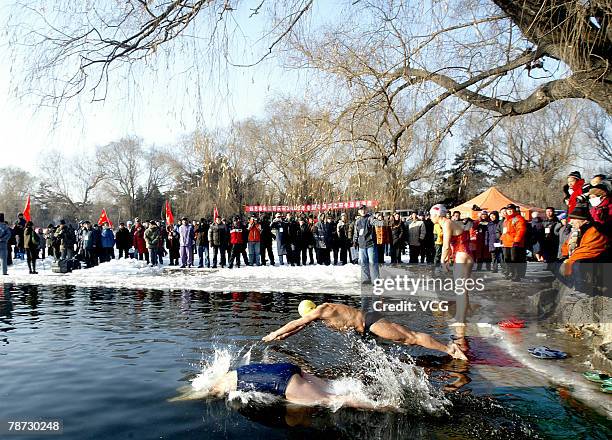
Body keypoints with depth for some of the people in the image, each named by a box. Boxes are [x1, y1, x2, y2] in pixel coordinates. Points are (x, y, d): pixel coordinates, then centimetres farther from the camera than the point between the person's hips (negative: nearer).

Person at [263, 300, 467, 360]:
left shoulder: (320, 310, -10)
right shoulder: (322, 311, 17)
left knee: (410, 338, -12)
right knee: (407, 337, 12)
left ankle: (448, 348, -14)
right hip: (369, 323, 9)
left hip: (370, 322, -9)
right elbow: (301, 326, 30)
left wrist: (274, 334, 3)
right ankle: (448, 348, 16)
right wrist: (283, 336, 30)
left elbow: (295, 323, -6)